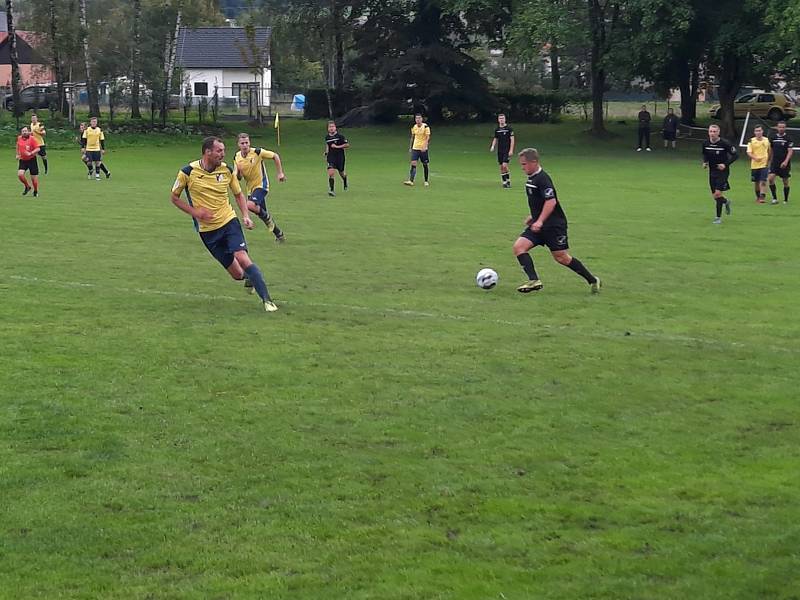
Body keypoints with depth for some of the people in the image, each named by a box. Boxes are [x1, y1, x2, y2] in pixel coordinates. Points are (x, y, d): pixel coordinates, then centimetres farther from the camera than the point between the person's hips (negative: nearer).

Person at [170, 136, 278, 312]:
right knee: (237, 274, -3)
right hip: (207, 230, -1)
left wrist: (245, 216, -3)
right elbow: (174, 197, 2)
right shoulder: (188, 172, -11)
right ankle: (249, 278, 34)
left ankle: (266, 299, -17)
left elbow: (239, 194, 12)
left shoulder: (226, 170, -3)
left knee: (242, 258, -23)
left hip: (228, 221, 1)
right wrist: (195, 212, -11)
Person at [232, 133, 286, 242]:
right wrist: (238, 172, -16)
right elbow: (238, 177, 8)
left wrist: (280, 173, -6)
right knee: (262, 212, 13)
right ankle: (279, 234, 30)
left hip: (261, 185, -7)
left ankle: (267, 218, -2)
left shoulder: (257, 152, -15)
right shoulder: (237, 157, 1)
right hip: (251, 187, 7)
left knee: (250, 205, -29)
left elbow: (275, 156, -4)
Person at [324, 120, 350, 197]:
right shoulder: (327, 137, 4)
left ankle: (345, 182, 50)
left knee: (341, 173, 14)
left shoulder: (340, 136, -11)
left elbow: (347, 145, -12)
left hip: (340, 157, -2)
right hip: (331, 157, 2)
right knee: (330, 173, -17)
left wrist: (337, 147, -19)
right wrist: (326, 153, 15)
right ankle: (331, 190, -18)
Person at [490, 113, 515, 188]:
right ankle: (504, 182, 14)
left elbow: (512, 139, -6)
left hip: (507, 150, -5)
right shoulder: (497, 130, 9)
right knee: (501, 167, 6)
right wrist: (493, 146, 0)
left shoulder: (509, 128, -5)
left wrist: (511, 150, -12)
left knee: (504, 165, -17)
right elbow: (495, 139, 19)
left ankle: (508, 181, -4)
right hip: (500, 150, 5)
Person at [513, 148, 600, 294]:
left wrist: (540, 221, -32)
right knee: (518, 246, -8)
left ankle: (592, 280, 12)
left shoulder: (542, 179, -18)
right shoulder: (531, 179, 12)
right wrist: (533, 216, 28)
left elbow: (551, 201, -27)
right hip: (538, 225, 9)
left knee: (561, 257, -3)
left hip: (554, 224, -9)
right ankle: (534, 281, -14)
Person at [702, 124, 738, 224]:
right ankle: (726, 202, 44)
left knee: (718, 194, -15)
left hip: (722, 171, -5)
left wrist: (726, 164, -18)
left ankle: (718, 217, -3)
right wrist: (705, 162, -2)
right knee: (714, 196, 9)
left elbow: (735, 155, -8)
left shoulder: (725, 143, -16)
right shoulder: (705, 143, -2)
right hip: (712, 172, 5)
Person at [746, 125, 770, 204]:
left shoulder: (767, 140, 4)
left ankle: (763, 197, -16)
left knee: (763, 182, -13)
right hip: (754, 165, 0)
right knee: (756, 182, 10)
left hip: (764, 164, 0)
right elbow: (749, 152, -10)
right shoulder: (751, 141, -2)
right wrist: (755, 158, -26)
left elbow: (769, 151, 17)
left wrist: (768, 161, 16)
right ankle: (758, 196, 28)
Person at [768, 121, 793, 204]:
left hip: (784, 163, -2)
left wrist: (786, 161, -22)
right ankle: (774, 198, -8)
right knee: (770, 178, -15)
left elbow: (790, 151, -10)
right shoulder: (773, 137, 6)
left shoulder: (788, 138, -5)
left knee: (785, 181, 4)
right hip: (775, 162, 2)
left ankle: (786, 200, 18)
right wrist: (769, 161, 15)